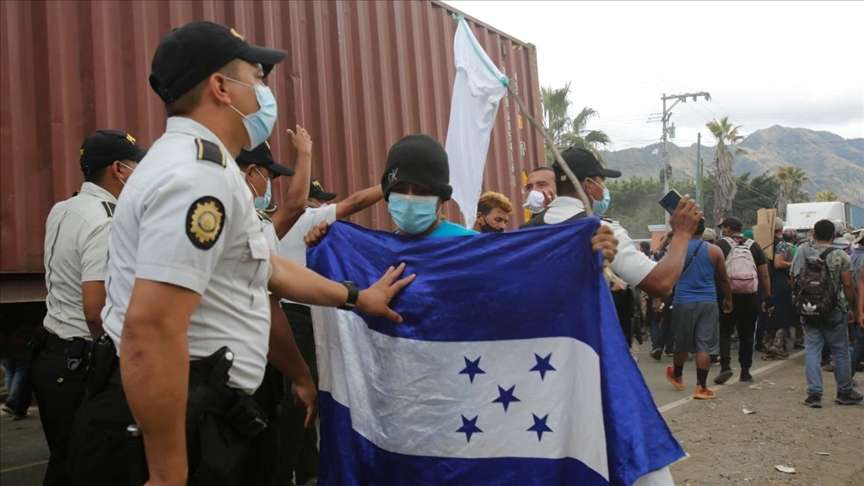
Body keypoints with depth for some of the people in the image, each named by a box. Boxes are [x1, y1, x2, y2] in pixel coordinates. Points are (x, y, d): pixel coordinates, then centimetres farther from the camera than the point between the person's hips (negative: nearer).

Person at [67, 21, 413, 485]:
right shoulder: (197, 174, -21)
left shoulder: (193, 164, 15)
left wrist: (356, 297, 27)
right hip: (173, 425, -10)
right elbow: (150, 332, -30)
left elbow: (266, 268, 24)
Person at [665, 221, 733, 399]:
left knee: (682, 343, 16)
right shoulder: (715, 251, -1)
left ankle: (677, 376, 37)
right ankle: (701, 387, 3)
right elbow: (723, 280, 6)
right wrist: (728, 299, 18)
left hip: (683, 302, 0)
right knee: (704, 345, 2)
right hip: (708, 302, 0)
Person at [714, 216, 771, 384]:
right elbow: (764, 275, 7)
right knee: (747, 335, 12)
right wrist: (767, 297, 12)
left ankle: (725, 366, -8)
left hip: (727, 296, -3)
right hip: (750, 297, 3)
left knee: (724, 332, 8)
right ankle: (745, 372, 16)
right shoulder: (753, 246, 10)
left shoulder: (721, 245, -1)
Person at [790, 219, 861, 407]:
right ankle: (845, 392, 23)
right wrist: (852, 306, 5)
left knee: (812, 350, 6)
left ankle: (814, 394, 3)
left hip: (807, 311, 2)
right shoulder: (840, 256, -8)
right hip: (834, 312, -2)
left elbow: (793, 277, 3)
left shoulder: (802, 251, -1)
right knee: (840, 351, 11)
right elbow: (848, 286, -9)